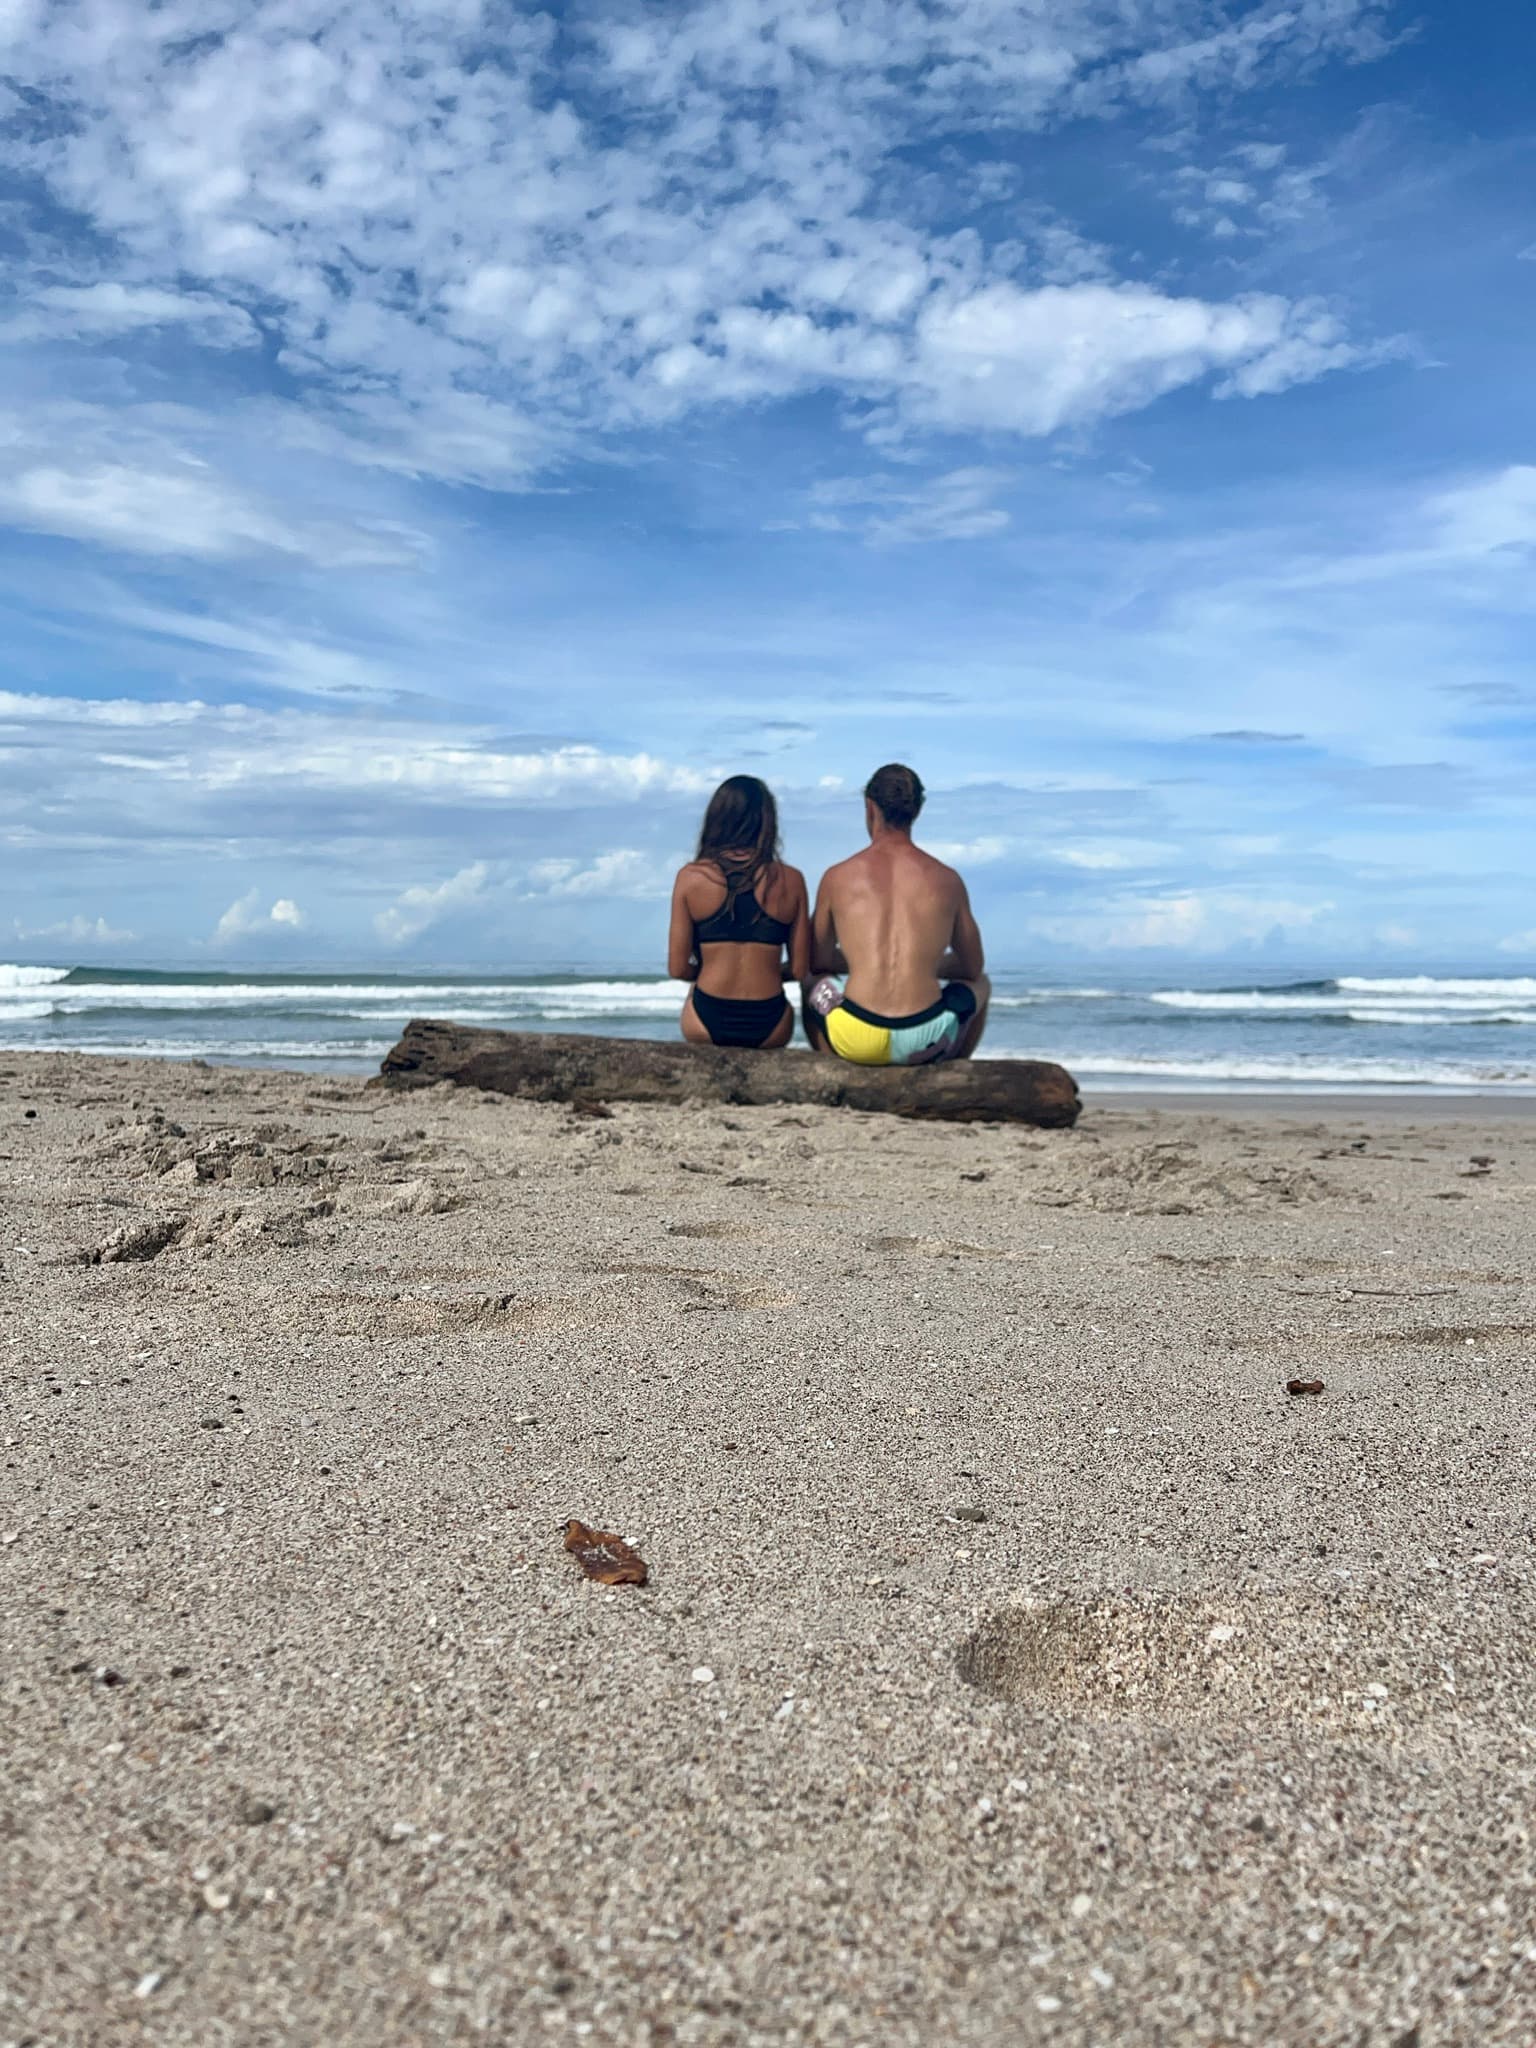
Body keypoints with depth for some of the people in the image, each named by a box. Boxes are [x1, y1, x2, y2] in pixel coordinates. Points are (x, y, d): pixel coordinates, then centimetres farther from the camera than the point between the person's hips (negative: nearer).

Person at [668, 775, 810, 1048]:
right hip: (769, 1029, 0)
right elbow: (799, 970, 0)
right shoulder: (791, 881, -4)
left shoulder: (690, 877, -6)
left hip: (705, 1027, 0)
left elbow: (678, 969, -4)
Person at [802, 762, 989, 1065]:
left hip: (856, 1041, 0)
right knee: (979, 984, 34)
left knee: (815, 984, 35)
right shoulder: (947, 880, 3)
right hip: (926, 1044, 0)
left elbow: (818, 961, 14)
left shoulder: (838, 877, 1)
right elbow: (973, 966, 15)